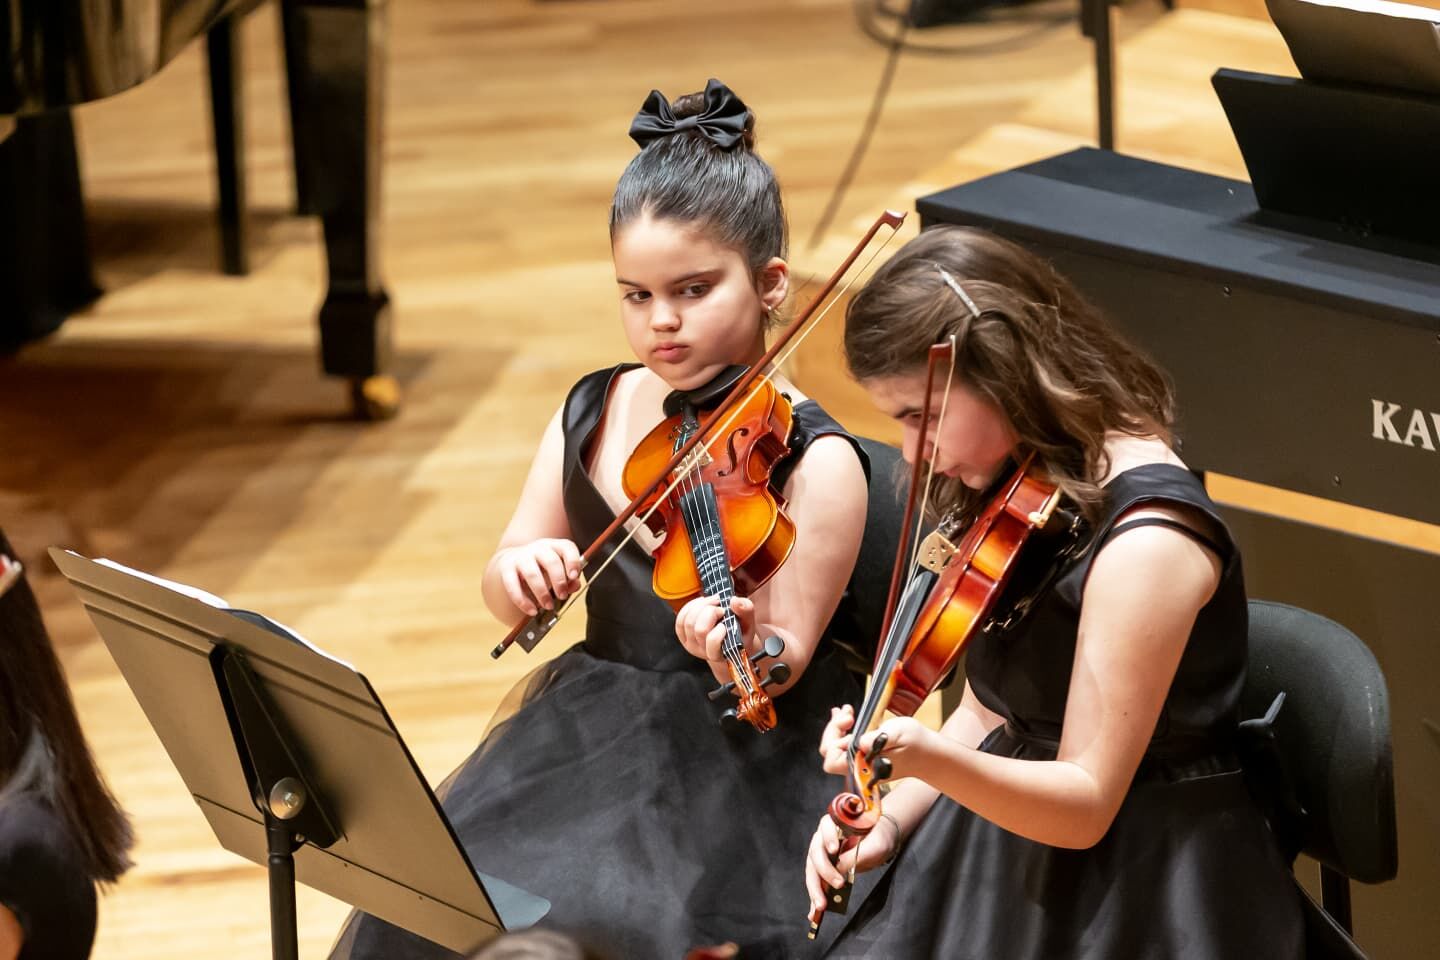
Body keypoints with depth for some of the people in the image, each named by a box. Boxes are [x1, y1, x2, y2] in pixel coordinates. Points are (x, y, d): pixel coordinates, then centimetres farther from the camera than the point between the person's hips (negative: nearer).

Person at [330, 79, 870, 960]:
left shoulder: (814, 462, -10)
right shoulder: (593, 414, 6)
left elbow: (783, 663, -15)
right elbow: (506, 597, 9)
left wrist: (740, 649, -39)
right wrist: (520, 575, -15)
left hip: (742, 764, -5)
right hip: (587, 736, 5)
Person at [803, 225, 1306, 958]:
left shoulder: (1147, 540, -22)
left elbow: (1086, 804, -24)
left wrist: (926, 758, -39)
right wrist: (890, 818, -3)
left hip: (1140, 900, -8)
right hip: (1011, 860, 8)